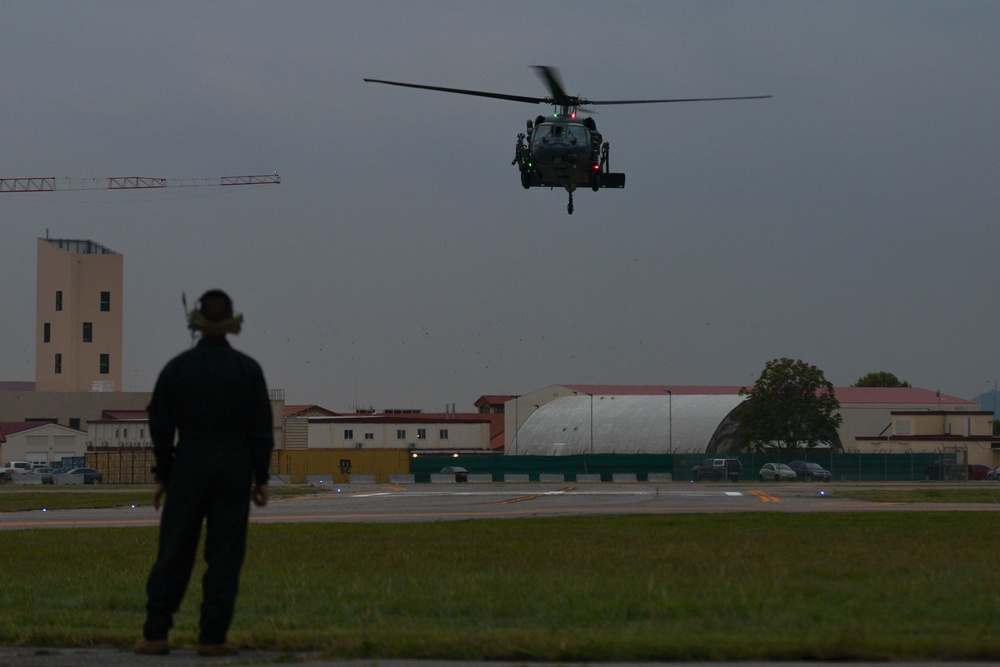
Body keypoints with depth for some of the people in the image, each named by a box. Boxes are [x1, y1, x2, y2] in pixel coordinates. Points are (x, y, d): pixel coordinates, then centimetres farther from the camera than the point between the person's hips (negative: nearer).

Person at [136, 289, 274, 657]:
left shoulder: (177, 368, -2)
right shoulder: (247, 369, -3)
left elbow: (160, 427, 0)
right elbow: (262, 429, -2)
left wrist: (162, 476, 8)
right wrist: (261, 478, 4)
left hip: (188, 467, 1)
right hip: (234, 469, -1)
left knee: (174, 553, 6)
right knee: (225, 556, 2)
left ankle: (156, 634, 4)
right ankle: (212, 637, 0)